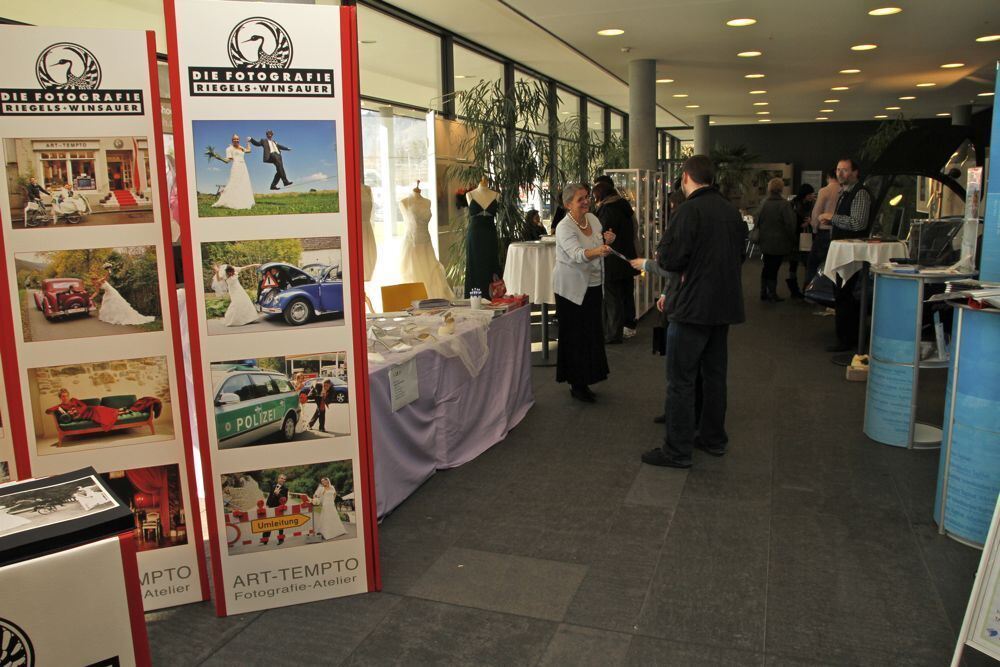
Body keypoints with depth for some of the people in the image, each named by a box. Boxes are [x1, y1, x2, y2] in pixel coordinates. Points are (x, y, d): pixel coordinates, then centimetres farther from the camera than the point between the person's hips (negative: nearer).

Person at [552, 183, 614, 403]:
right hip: (571, 288, -7)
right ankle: (577, 385, 11)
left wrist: (607, 242, -7)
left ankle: (585, 380, 26)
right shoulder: (565, 227, -18)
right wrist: (597, 251, -53)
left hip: (592, 285, 7)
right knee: (575, 336, -1)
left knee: (591, 333, 12)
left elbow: (600, 249, 16)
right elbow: (577, 254, -34)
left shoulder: (592, 219, 5)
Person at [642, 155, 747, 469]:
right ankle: (714, 439, 29)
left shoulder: (690, 210, -15)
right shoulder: (731, 210, 9)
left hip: (694, 307, -8)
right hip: (725, 304, 8)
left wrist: (658, 255, 3)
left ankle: (677, 451, 4)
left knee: (681, 380, -1)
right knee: (714, 374, 18)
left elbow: (671, 259, -19)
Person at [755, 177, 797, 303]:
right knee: (773, 268, 1)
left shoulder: (764, 203, 0)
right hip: (779, 242, -5)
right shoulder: (784, 204, -14)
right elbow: (790, 224, -14)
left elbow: (758, 222, 7)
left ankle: (764, 293, 19)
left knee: (767, 267, 15)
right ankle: (772, 294, 5)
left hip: (765, 242, 5)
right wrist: (794, 241, -2)